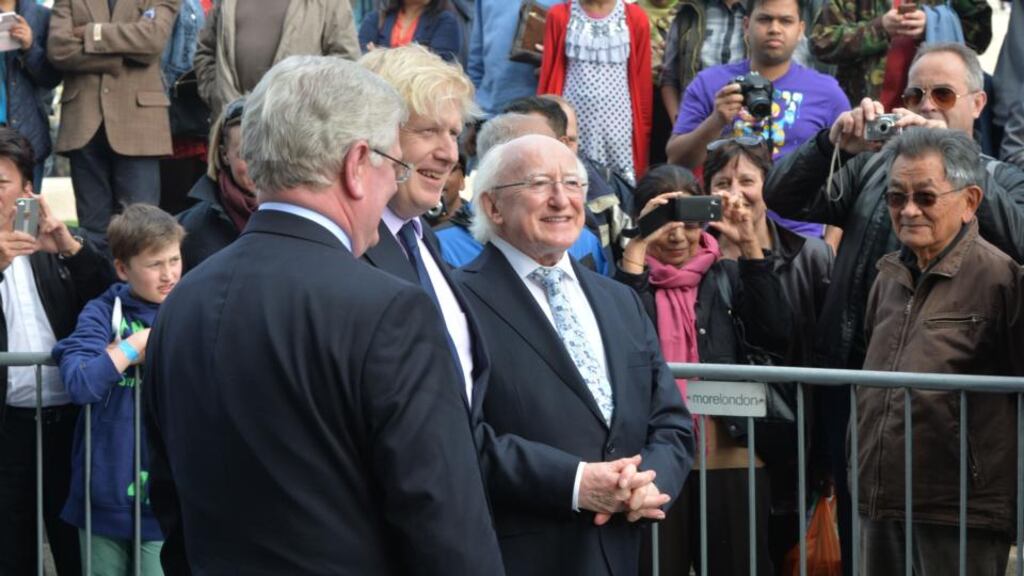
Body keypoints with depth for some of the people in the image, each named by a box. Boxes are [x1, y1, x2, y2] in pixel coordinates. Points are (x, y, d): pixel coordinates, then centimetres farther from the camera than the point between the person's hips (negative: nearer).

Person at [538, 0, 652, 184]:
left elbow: (642, 79, 3)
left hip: (617, 122, 0)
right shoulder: (559, 15, 3)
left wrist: (643, 128, 1)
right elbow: (548, 73, 5)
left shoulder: (635, 18, 0)